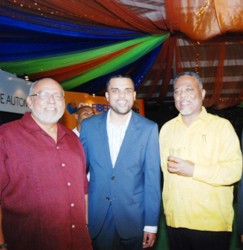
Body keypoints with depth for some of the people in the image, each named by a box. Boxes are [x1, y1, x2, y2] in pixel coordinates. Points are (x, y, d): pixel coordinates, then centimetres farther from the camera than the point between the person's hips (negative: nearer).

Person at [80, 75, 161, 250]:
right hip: (97, 218, 2)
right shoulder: (89, 125, -2)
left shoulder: (149, 129, -7)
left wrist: (151, 224, -7)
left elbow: (152, 179, -7)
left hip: (133, 218, -1)